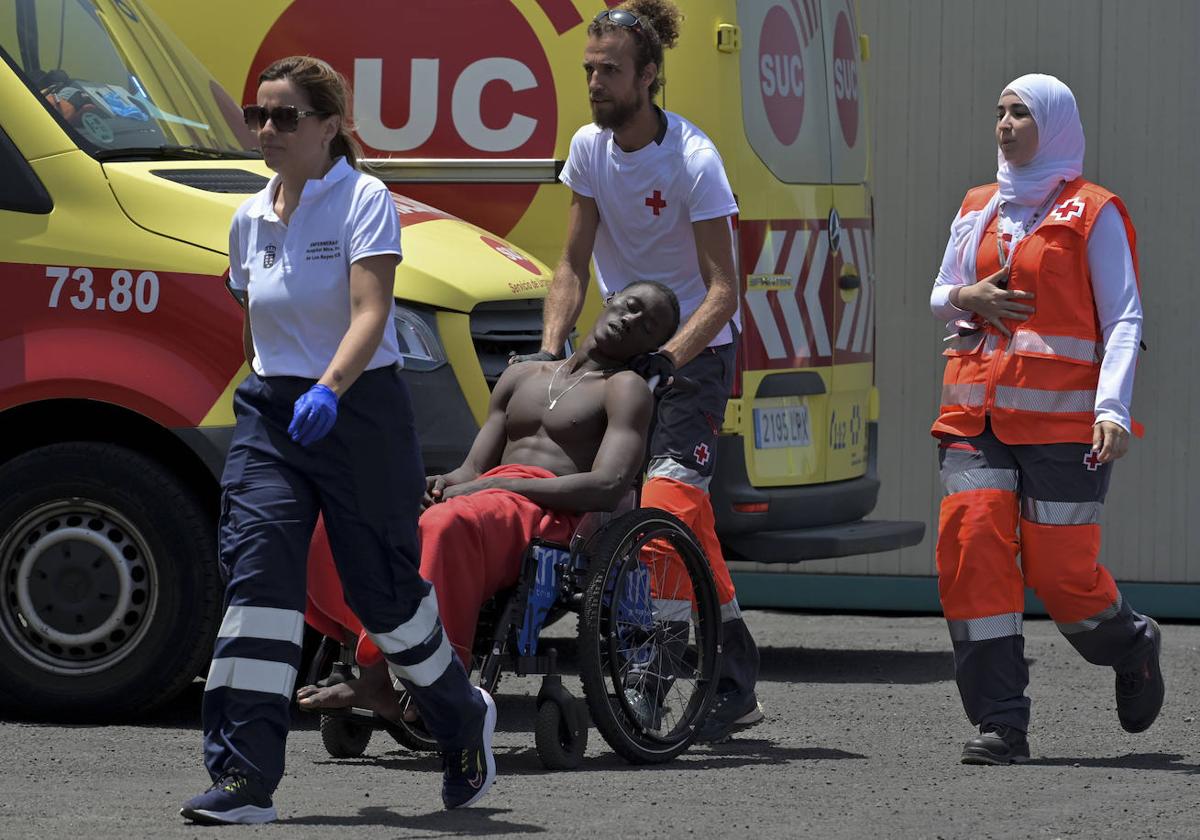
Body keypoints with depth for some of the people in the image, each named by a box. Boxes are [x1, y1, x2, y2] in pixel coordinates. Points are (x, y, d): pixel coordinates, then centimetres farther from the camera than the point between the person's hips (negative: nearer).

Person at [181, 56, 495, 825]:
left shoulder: (364, 201, -10)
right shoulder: (250, 219, 9)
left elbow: (370, 313, -23)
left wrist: (328, 390, -38)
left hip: (359, 409, -5)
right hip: (270, 415, 5)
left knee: (383, 585, 4)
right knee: (257, 574, -12)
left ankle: (465, 719, 32)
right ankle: (245, 776, -16)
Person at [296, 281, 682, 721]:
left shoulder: (625, 389, 8)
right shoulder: (522, 378, 28)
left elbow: (609, 487, -8)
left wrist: (498, 485, -13)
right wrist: (443, 484, -3)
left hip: (549, 516, -6)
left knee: (447, 525, -40)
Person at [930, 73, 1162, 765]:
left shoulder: (1093, 214, 2)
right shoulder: (977, 210, 17)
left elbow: (1123, 320, -3)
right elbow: (940, 296, 24)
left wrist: (1114, 409, -16)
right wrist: (964, 299, -1)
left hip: (1062, 419, -4)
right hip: (977, 413, 4)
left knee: (1061, 570, -5)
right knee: (971, 545, -13)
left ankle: (1133, 645, 29)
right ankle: (1000, 723, -9)